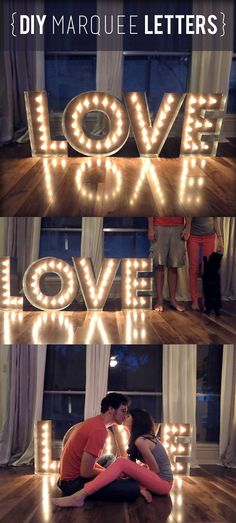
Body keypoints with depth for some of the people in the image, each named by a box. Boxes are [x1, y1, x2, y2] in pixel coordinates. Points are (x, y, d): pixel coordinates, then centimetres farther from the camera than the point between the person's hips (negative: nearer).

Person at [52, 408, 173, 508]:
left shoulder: (140, 441, -14)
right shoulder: (148, 437, 15)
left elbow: (155, 469, -12)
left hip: (163, 483, -10)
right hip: (160, 481, 10)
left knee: (121, 462, -25)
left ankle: (79, 496, -34)